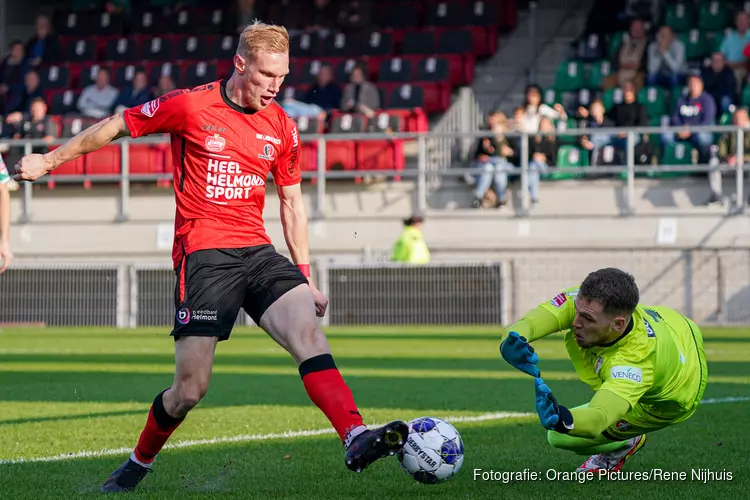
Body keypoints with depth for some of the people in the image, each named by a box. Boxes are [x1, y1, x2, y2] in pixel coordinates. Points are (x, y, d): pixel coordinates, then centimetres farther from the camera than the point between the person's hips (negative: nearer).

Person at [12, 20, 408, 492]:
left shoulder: (282, 128, 9)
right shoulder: (190, 106, -5)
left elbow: (292, 203, 20)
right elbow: (116, 126, 8)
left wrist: (306, 277, 17)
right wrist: (50, 160, 15)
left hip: (258, 252, 4)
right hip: (204, 254, -4)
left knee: (309, 332, -23)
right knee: (190, 390, -5)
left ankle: (356, 439, -38)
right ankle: (138, 464, 23)